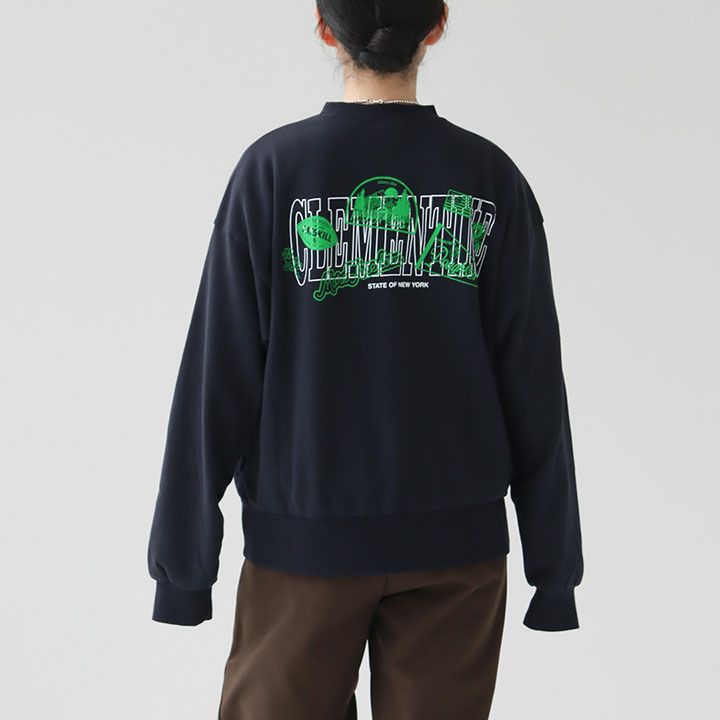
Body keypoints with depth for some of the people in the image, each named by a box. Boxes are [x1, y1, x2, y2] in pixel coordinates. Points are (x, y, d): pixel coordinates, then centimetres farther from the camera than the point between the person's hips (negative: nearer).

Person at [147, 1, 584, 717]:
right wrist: (554, 562, 7)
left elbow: (219, 376, -7)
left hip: (306, 532, -1)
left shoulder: (274, 167, -6)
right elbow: (534, 384, -2)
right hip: (456, 542, 2)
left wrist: (184, 557, 2)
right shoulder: (490, 178, -2)